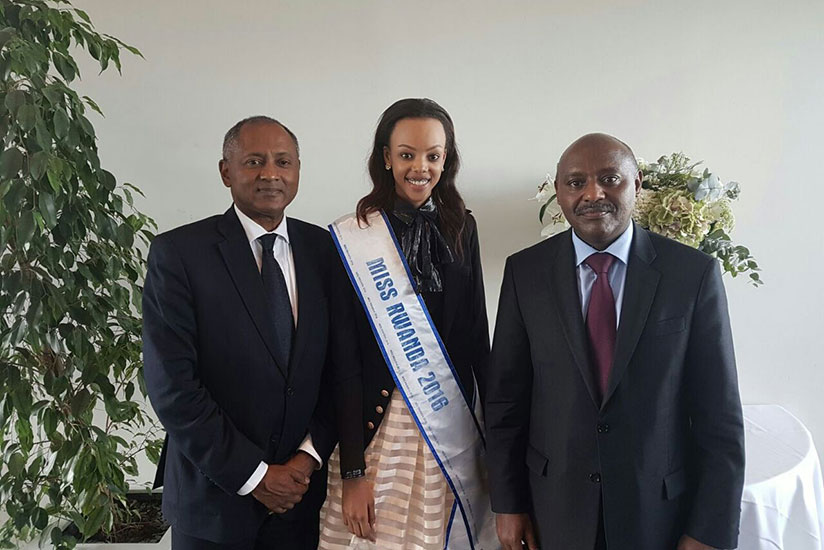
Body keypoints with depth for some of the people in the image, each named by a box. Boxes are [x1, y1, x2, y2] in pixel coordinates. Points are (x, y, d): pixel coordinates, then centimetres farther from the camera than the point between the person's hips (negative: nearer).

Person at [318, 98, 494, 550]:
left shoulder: (461, 227, 4)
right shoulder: (351, 236, -8)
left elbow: (476, 330, 8)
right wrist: (352, 470, -10)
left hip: (451, 420, 4)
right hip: (378, 424, -3)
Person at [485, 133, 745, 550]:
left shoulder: (694, 273, -9)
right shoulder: (525, 272, -5)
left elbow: (720, 416, -7)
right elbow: (505, 395, -1)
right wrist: (508, 504, 0)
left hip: (660, 514, -1)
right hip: (554, 511, 1)